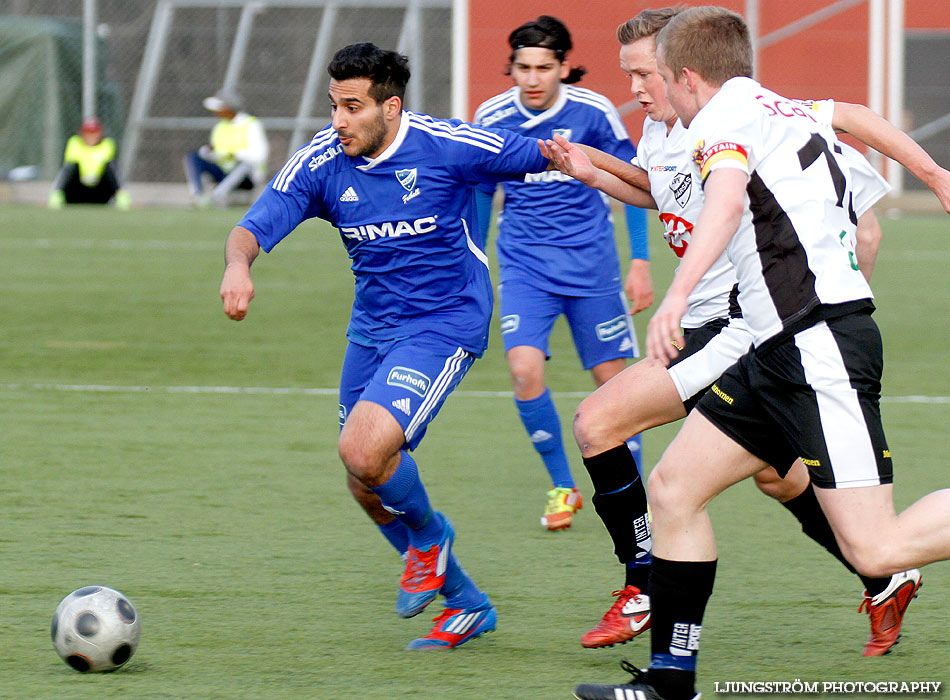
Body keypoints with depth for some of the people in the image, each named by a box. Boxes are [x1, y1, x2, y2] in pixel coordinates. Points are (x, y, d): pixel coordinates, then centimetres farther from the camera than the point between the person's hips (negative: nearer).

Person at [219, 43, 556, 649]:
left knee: (364, 447, -25)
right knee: (369, 491, 9)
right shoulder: (322, 163, -7)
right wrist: (238, 264, -37)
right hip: (372, 329, 6)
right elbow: (256, 226, -15)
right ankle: (465, 603, 28)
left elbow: (539, 156, -5)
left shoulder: (445, 147, -16)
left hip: (446, 324, -6)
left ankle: (429, 534, 7)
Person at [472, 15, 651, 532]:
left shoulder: (593, 112, -7)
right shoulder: (491, 118, -3)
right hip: (524, 266, 1)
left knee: (612, 378, 2)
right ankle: (562, 487, 2)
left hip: (591, 264, -1)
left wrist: (640, 262, 2)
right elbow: (480, 192, 13)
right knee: (524, 369, -17)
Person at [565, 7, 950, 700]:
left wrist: (678, 295, -41)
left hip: (819, 346, -10)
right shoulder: (798, 115, 22)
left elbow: (728, 197, -27)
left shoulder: (729, 109, -5)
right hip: (780, 355, 10)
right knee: (673, 487, 9)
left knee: (875, 549, -16)